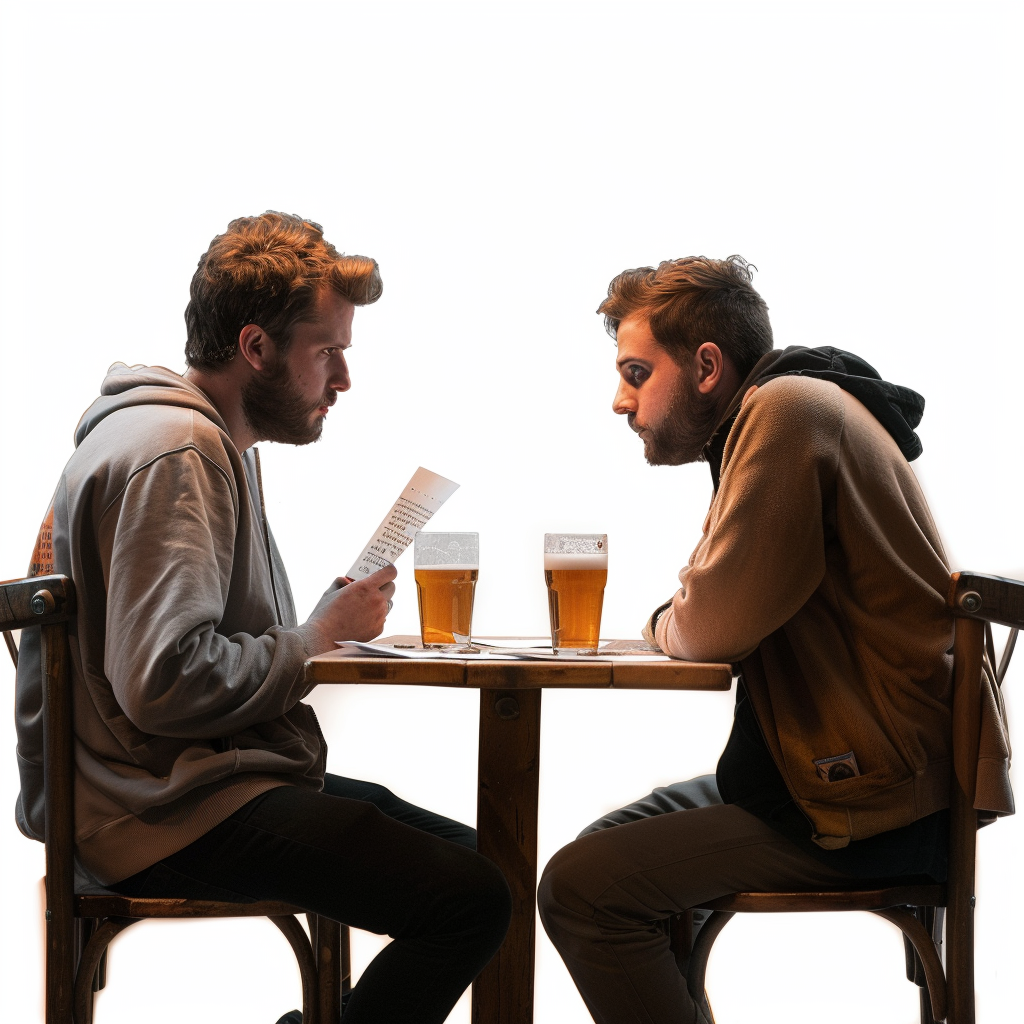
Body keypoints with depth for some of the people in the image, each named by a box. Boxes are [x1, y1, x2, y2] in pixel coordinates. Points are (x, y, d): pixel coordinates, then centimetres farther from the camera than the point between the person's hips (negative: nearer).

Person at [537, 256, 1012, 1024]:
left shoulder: (788, 410, -15)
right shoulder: (786, 411, 16)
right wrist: (685, 617, -1)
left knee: (580, 889, -17)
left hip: (887, 804, -11)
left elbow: (717, 624, -20)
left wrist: (664, 625, 1)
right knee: (609, 847, 20)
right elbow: (737, 611, 19)